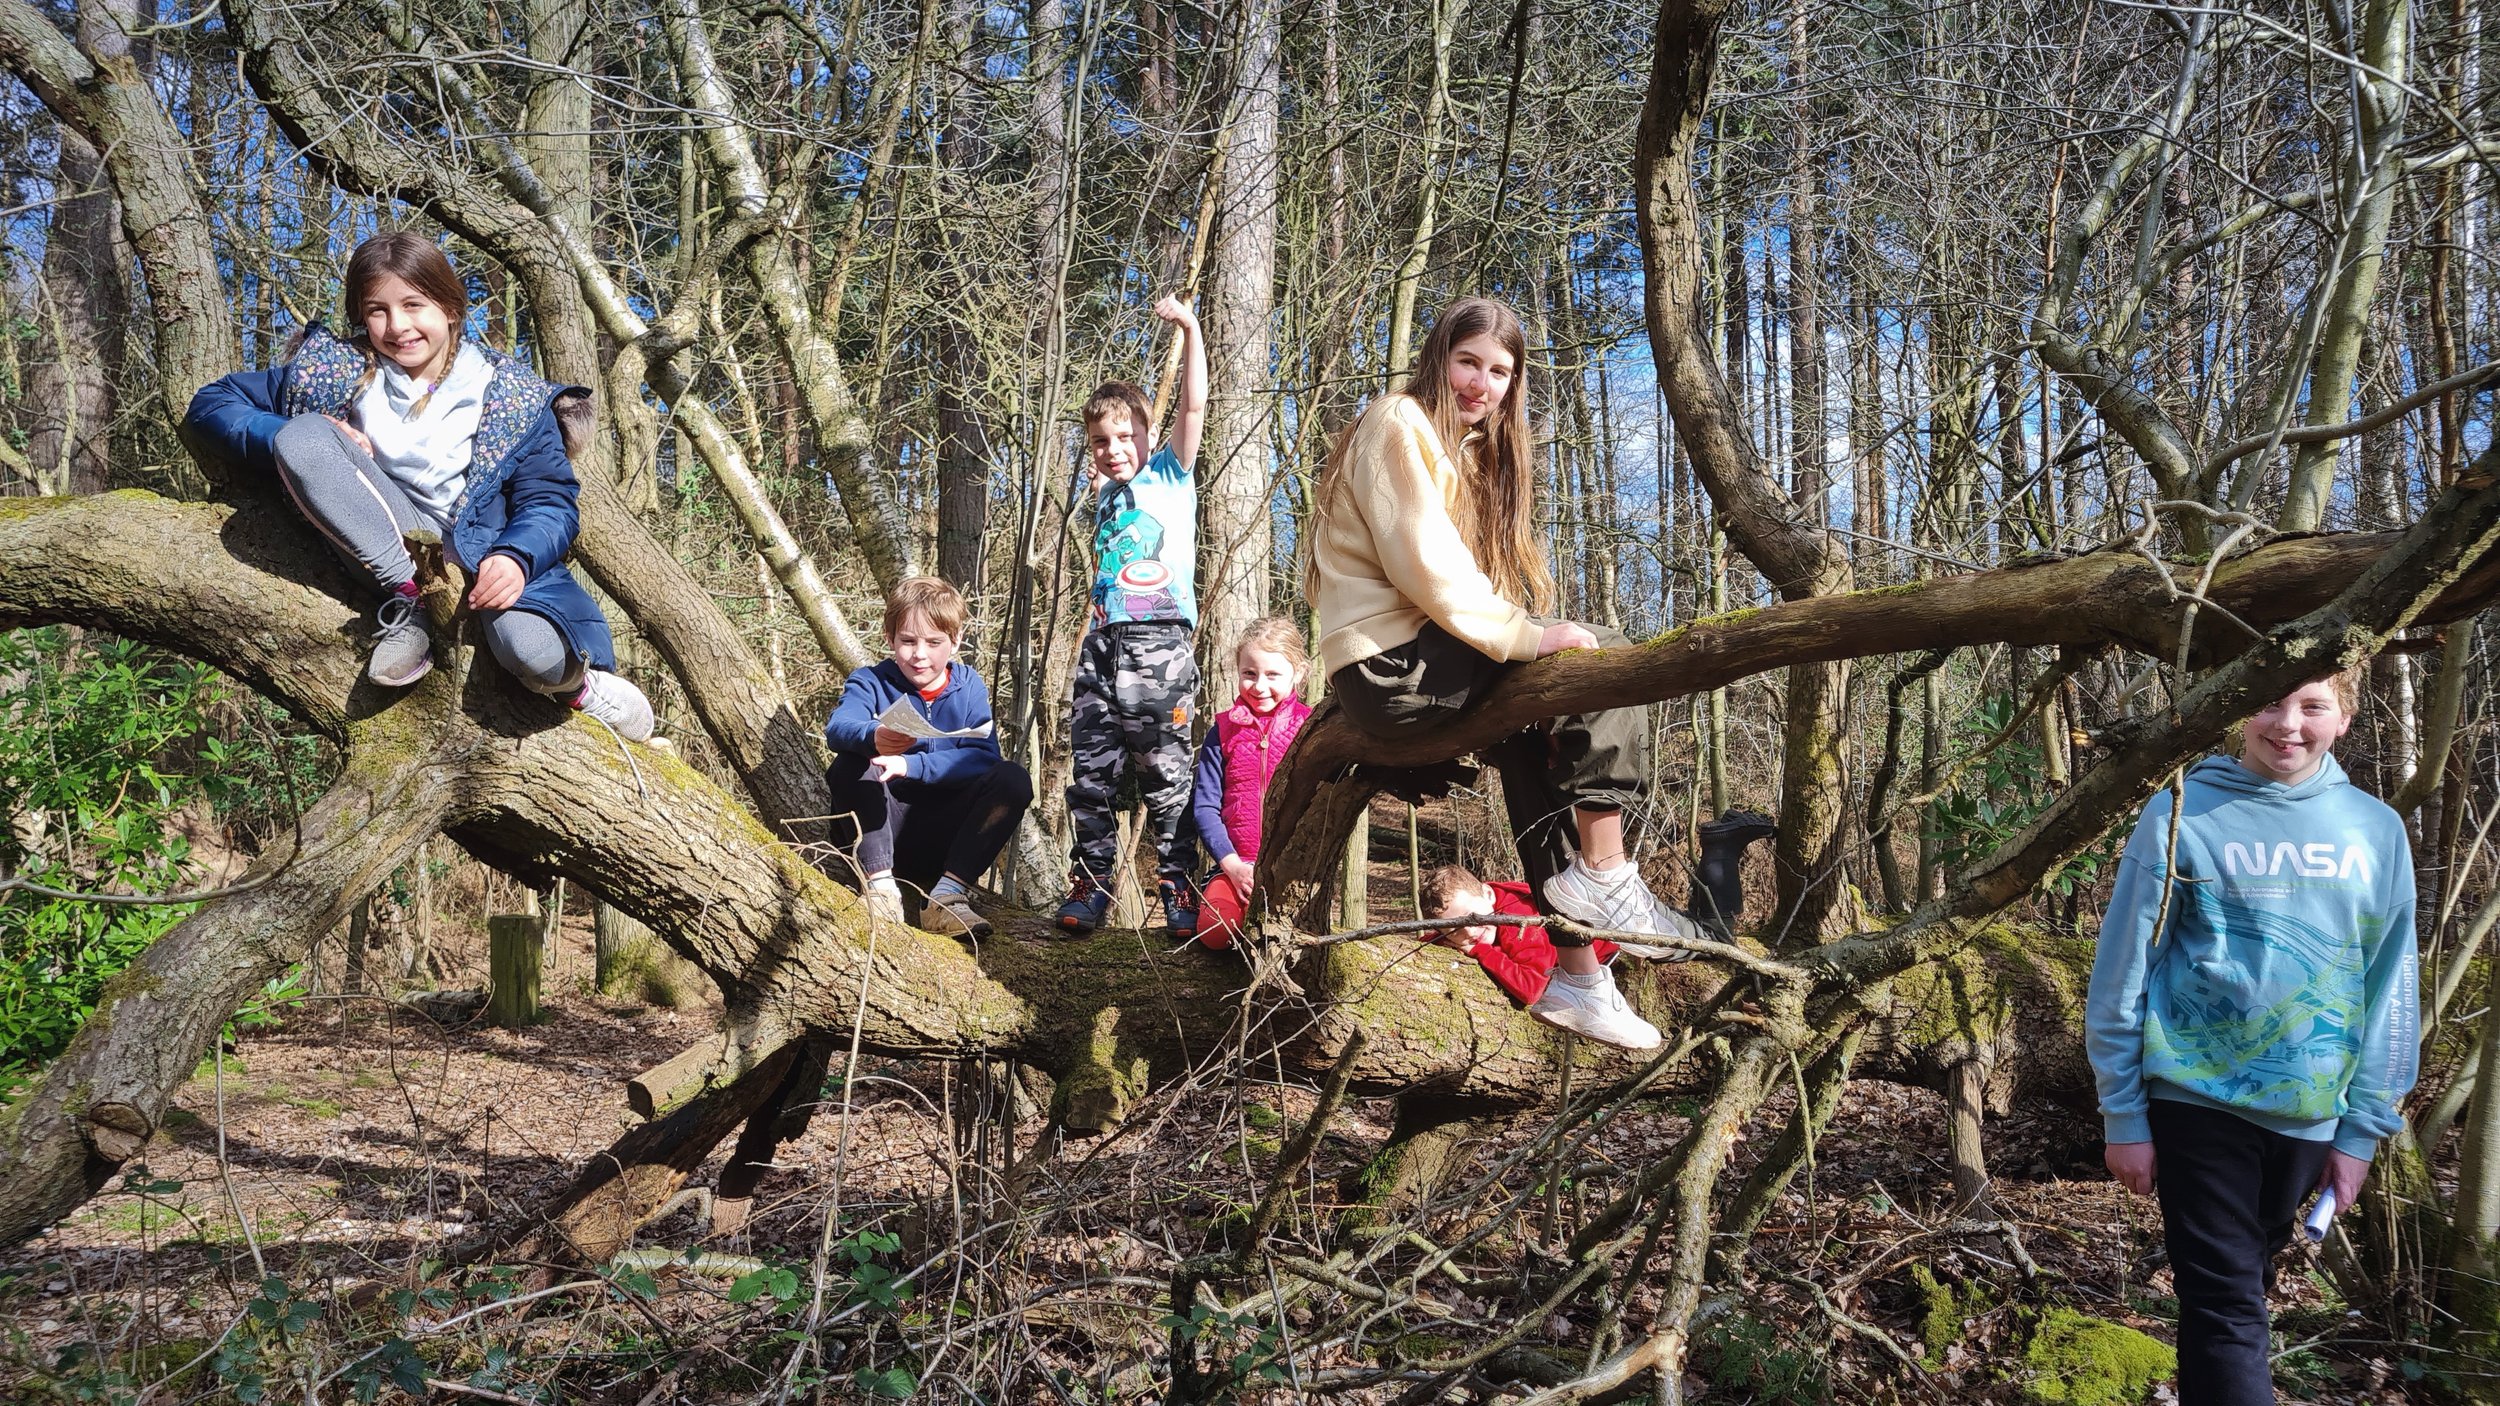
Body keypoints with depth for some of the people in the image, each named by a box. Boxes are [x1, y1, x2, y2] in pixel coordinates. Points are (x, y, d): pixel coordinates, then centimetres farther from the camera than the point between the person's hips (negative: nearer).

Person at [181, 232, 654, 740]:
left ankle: (576, 680, 3)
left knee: (536, 655, -36)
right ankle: (408, 599, -21)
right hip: (387, 543, 2)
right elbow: (210, 405, 8)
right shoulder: (337, 371, 7)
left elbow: (549, 499, -3)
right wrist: (300, 442, -13)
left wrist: (516, 558, -26)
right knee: (302, 435, -21)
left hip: (487, 549, -2)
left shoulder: (511, 394, 1)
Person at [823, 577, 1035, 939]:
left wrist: (911, 765, -29)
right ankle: (878, 882, -31)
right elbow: (838, 727, -25)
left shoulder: (968, 686, 3)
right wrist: (874, 736, -49)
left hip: (945, 835, 1)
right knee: (852, 764, -26)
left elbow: (983, 757, -14)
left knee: (1013, 780, -21)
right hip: (879, 831, -1)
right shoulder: (870, 682, -2)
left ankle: (949, 894, -29)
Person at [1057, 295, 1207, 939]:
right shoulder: (1105, 495, 18)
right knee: (1091, 769, 5)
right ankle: (1092, 881, 14)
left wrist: (1190, 330, -12)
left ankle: (1177, 885, 4)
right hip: (1103, 642, 5)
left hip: (1160, 643, -5)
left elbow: (1193, 406, -7)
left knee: (1164, 769, -4)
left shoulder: (1171, 474, 6)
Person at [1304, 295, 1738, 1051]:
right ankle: (1603, 874, -13)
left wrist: (1518, 635, 3)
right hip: (1387, 664, -9)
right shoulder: (1399, 424, -6)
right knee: (1608, 659, -14)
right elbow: (1424, 563, -18)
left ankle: (1575, 972, 0)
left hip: (1424, 659, 9)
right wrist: (1522, 637, -21)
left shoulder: (1470, 446, 24)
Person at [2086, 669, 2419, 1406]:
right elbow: (2122, 972, -6)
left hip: (2311, 1116, 4)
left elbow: (2390, 990, 6)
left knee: (2249, 1279, 20)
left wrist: (2363, 1129, 4)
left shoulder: (2376, 830, 2)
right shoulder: (2182, 815, -9)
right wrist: (2123, 1117, -6)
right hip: (2200, 1103, -4)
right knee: (2224, 1301, -4)